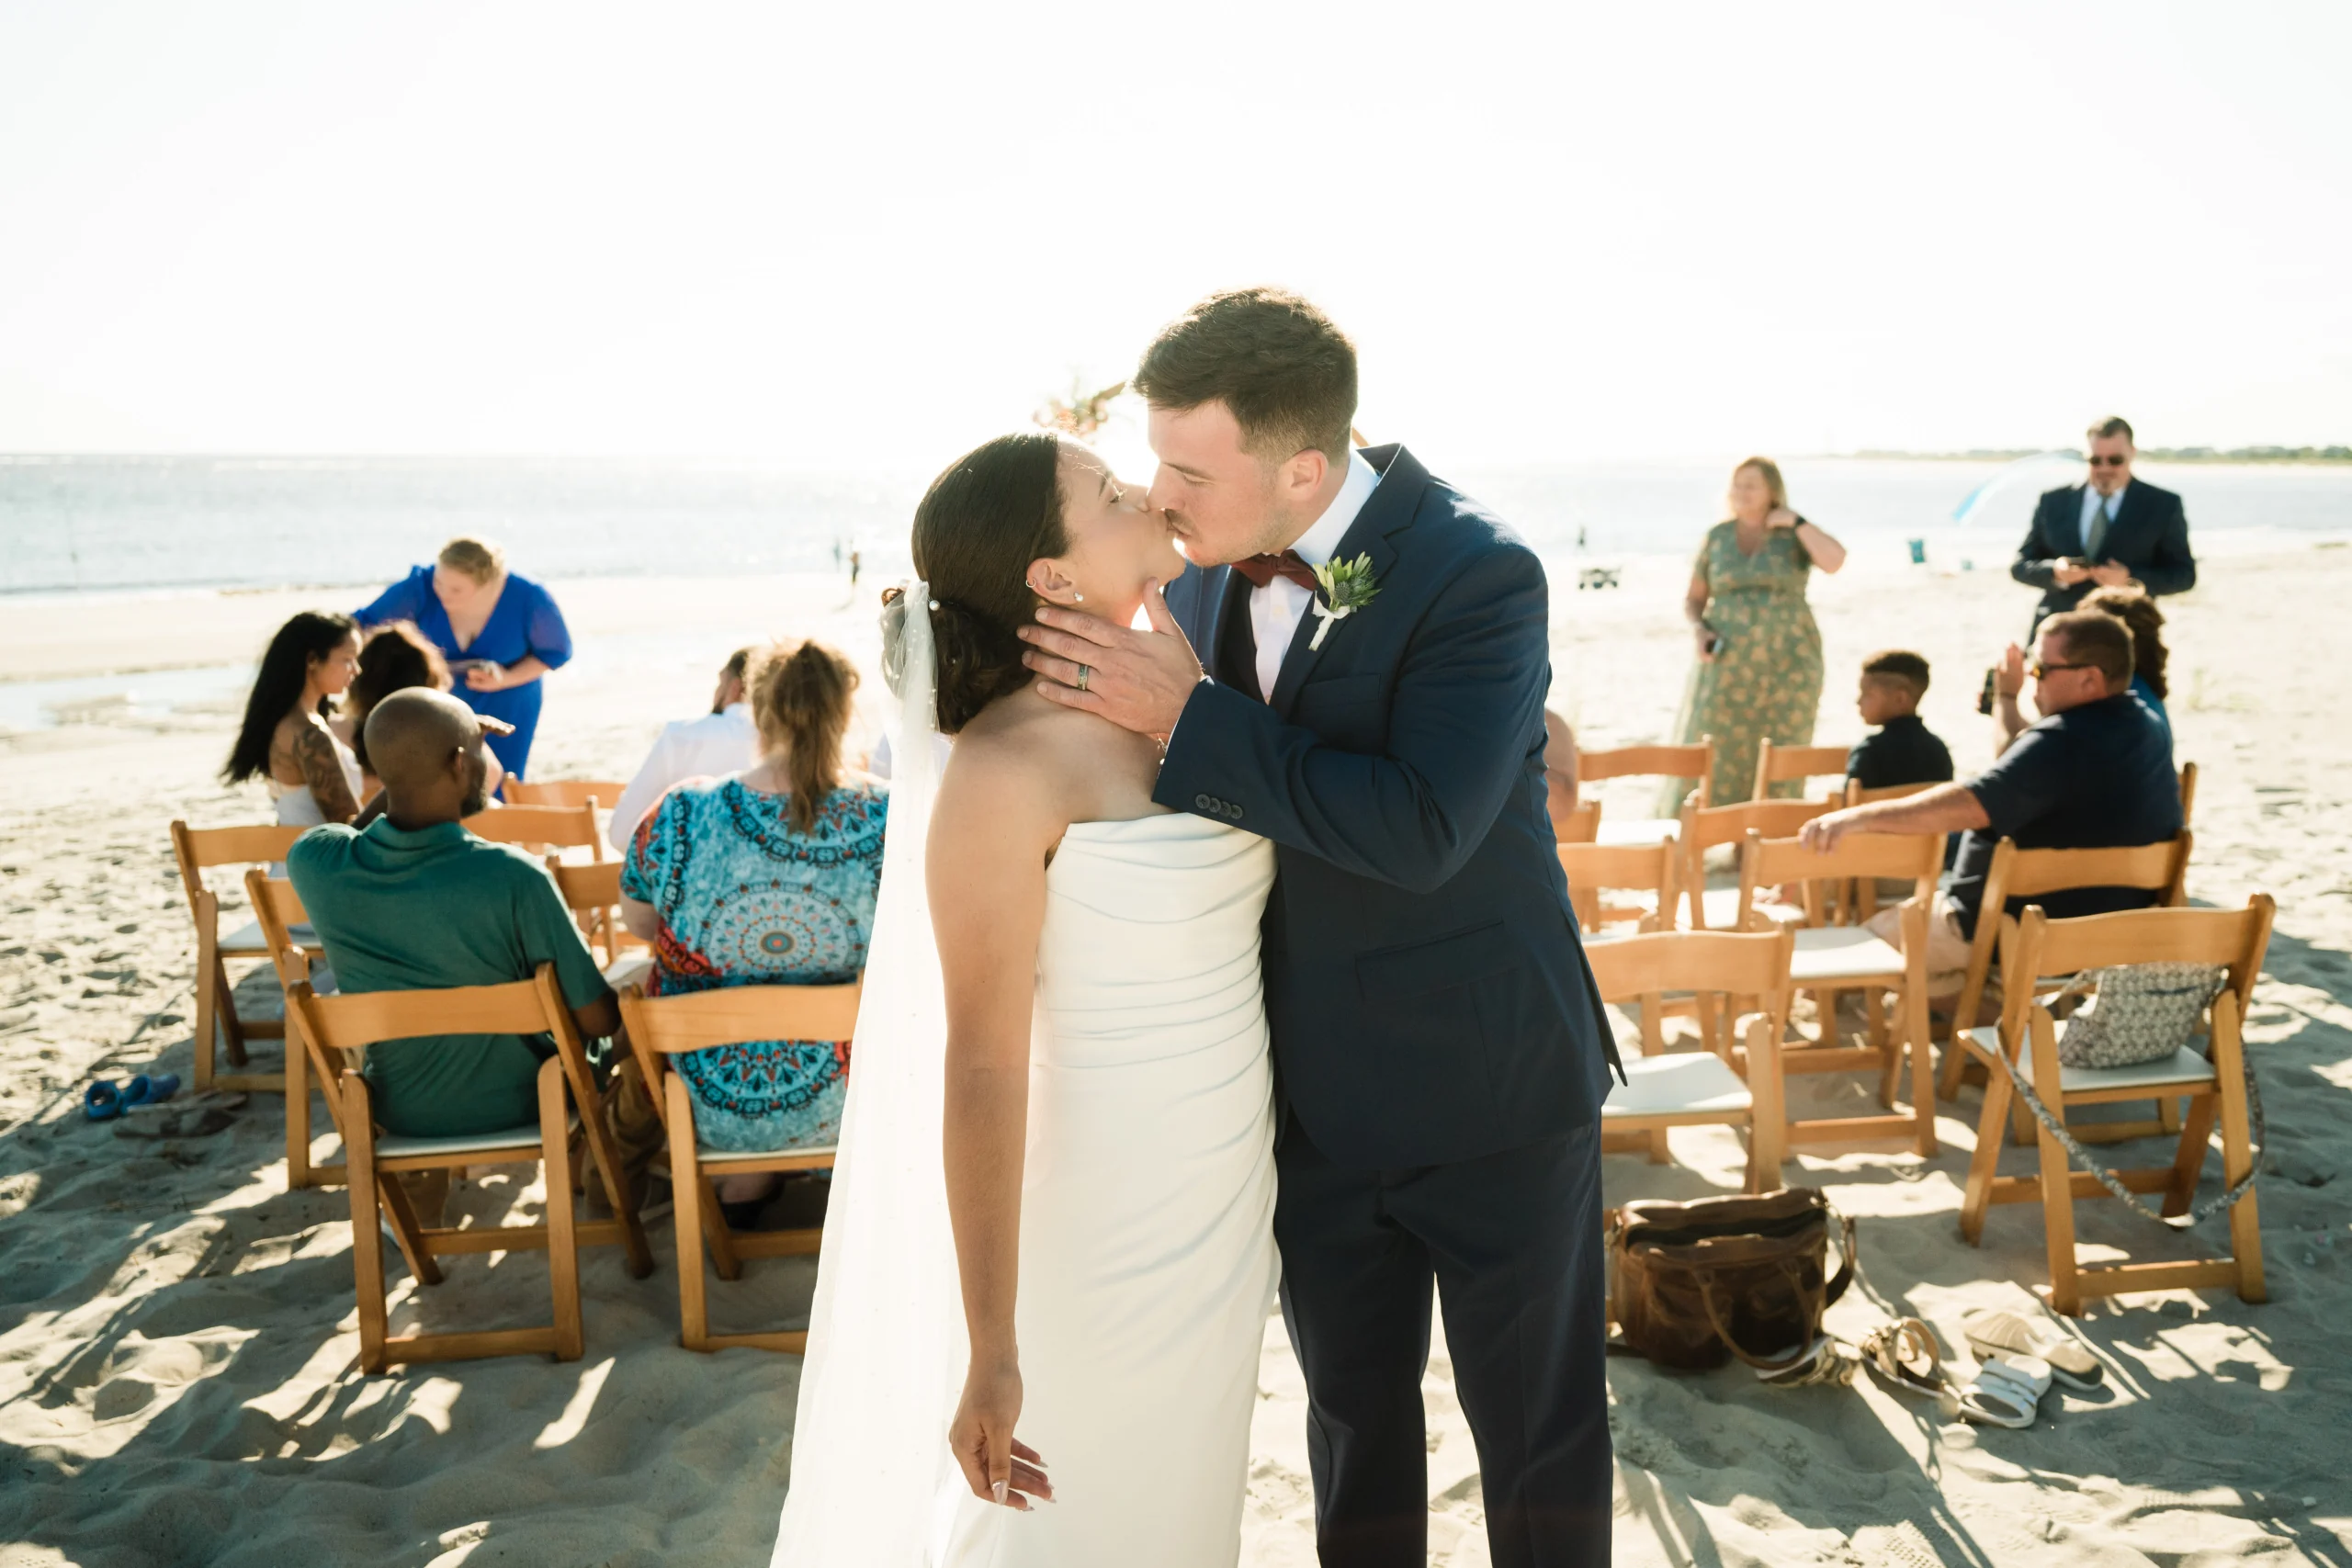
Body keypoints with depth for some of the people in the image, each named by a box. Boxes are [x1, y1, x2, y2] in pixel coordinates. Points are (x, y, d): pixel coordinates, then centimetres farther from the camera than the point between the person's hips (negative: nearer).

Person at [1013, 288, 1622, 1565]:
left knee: (1536, 1424, 15)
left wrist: (1186, 717, -29)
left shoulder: (1480, 575, -22)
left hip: (1489, 1087, -5)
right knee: (1354, 1410, 22)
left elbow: (1419, 832, -32)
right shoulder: (1207, 563, -3)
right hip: (1313, 1088, 5)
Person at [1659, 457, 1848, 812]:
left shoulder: (1796, 534, 2)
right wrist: (1698, 631, -8)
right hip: (1728, 665, 1)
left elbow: (1835, 561, -18)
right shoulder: (1717, 537, 7)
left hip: (1786, 663, -1)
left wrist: (1795, 521, -11)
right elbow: (1693, 599, 12)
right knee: (1708, 762, -5)